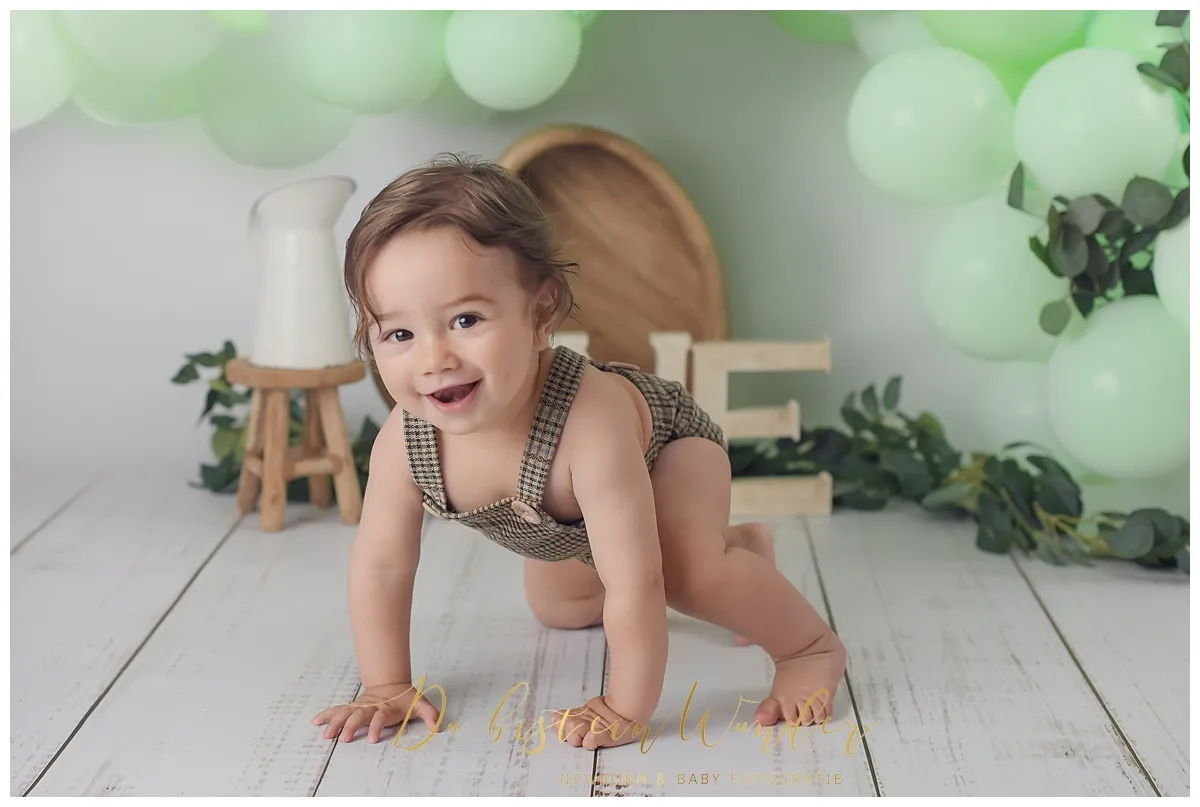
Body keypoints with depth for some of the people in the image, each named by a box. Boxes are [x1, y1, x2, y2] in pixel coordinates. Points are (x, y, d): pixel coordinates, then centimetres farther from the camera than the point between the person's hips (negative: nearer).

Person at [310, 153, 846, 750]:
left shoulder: (590, 421, -50)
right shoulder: (403, 441, -35)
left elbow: (635, 583, -45)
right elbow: (380, 567, -19)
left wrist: (626, 709, -40)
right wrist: (386, 686, -16)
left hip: (668, 444, -6)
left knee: (691, 573, -36)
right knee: (557, 609, 30)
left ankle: (811, 646, -5)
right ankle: (737, 544, 48)